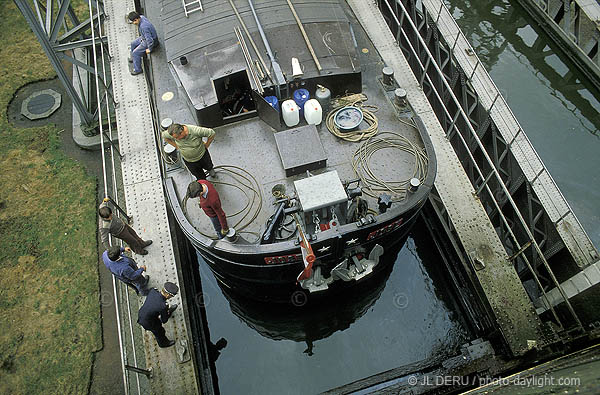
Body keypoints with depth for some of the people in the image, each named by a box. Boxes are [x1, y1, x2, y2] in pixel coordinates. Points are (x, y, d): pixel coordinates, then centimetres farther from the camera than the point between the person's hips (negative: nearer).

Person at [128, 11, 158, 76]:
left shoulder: (143, 27, -38)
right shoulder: (141, 17, -9)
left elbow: (149, 40, -36)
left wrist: (149, 49, -20)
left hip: (151, 42, -10)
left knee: (136, 52, -9)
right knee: (133, 43, 23)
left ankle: (137, 70, 6)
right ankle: (134, 58, 47)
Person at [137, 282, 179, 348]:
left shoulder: (153, 290, -24)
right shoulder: (163, 306, -40)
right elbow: (164, 321, -21)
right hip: (147, 322, -5)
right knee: (159, 332, 26)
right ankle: (163, 343, 55)